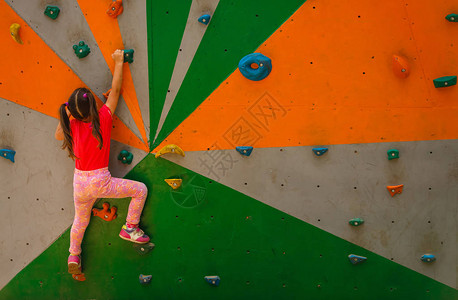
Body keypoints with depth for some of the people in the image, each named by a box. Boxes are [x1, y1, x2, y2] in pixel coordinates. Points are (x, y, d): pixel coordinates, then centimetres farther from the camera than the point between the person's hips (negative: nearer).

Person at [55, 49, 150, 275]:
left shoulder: (72, 126, -5)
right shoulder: (103, 119, -15)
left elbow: (58, 135, 19)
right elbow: (115, 90, -6)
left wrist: (65, 115, 10)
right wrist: (118, 62, 2)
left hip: (80, 184, 5)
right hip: (101, 182, -5)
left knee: (80, 222, 26)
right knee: (140, 190, 12)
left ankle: (73, 257, 42)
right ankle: (129, 228, 19)